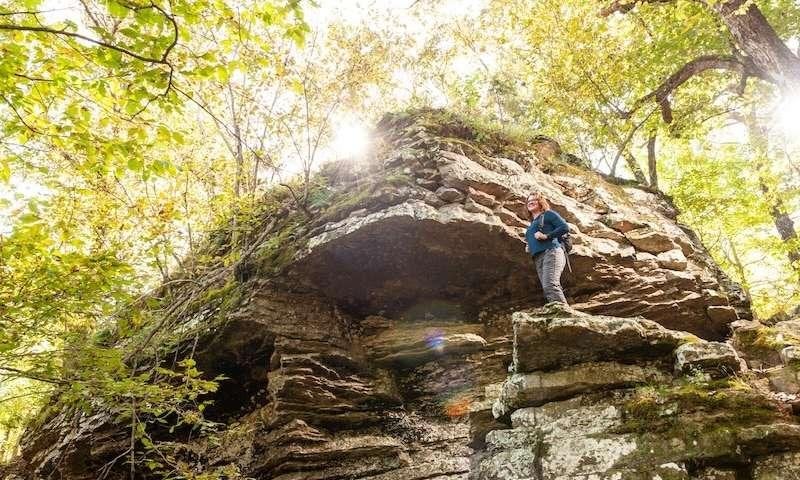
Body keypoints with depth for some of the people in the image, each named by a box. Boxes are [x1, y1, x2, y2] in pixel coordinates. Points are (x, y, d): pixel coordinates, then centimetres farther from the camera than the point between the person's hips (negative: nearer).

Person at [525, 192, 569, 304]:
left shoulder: (548, 214, 11)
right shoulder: (531, 225, 31)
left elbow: (565, 227, -2)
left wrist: (546, 236, -10)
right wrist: (529, 247, 15)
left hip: (551, 252, -7)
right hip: (538, 259, 8)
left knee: (550, 286, -27)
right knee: (547, 290, -7)